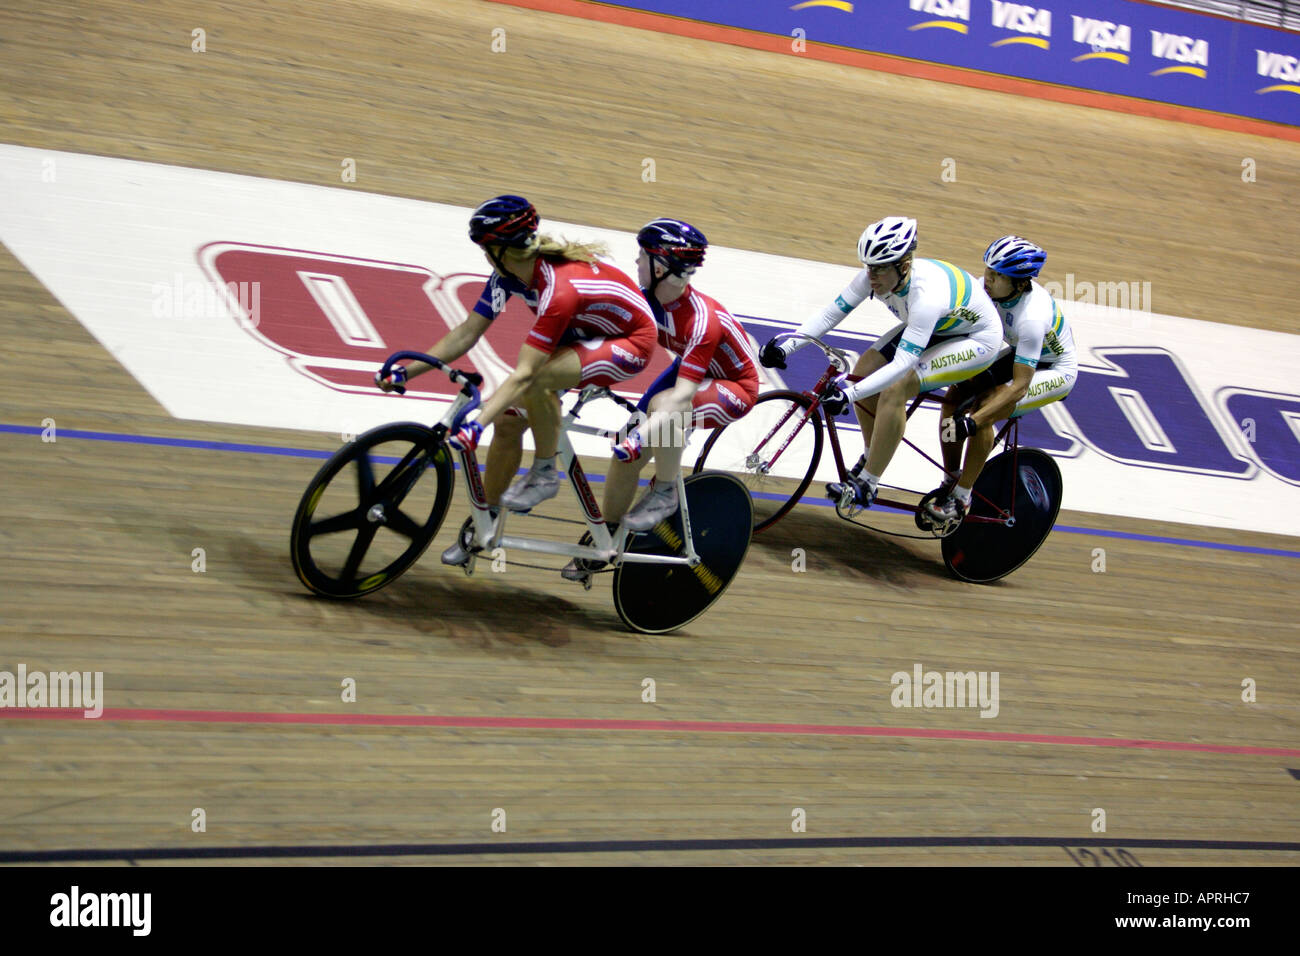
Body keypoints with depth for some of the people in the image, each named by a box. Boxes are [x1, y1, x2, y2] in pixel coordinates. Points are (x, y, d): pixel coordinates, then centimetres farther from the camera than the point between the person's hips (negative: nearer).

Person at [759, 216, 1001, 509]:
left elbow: (902, 364, -44)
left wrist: (849, 394, -51)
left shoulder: (926, 295, -40)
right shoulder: (875, 276, -20)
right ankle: (871, 457, 14)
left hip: (978, 340, -8)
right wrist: (786, 346, -26)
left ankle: (865, 486, -17)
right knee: (865, 369, -8)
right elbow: (831, 313, -14)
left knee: (895, 388, -25)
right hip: (934, 328, 8)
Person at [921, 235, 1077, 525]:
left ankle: (961, 499, -18)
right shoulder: (990, 288, -18)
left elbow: (1020, 386, -37)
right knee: (954, 396, -13)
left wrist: (971, 422, -42)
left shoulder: (1032, 316, -37)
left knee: (984, 408, -28)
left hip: (1056, 371, -7)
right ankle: (949, 483, 1)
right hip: (1018, 355, 7)